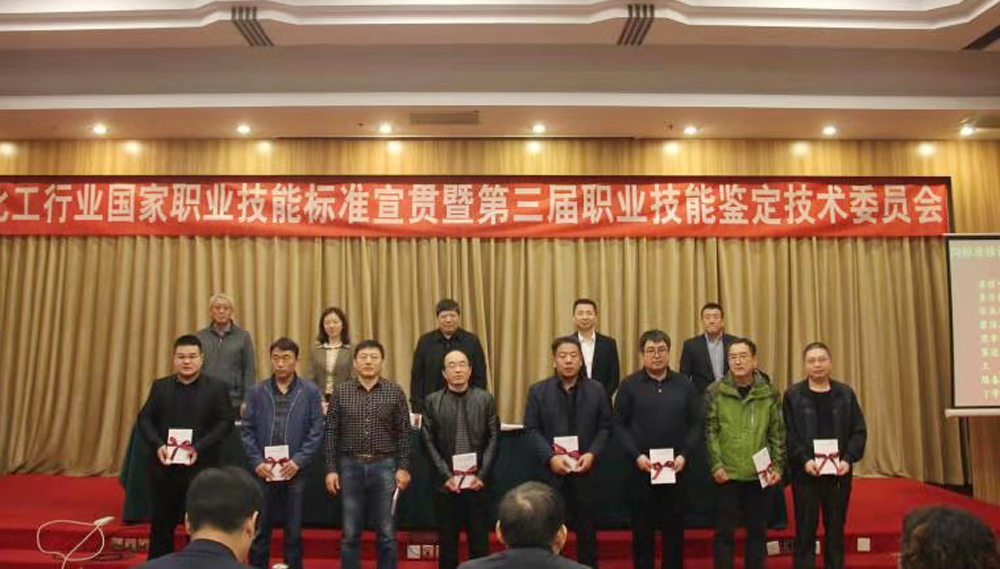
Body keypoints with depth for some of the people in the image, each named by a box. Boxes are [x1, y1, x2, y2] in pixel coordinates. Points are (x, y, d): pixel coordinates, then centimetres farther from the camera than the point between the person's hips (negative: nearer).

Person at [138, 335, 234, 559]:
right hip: (165, 468, 3)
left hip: (201, 469, -2)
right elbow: (144, 418, 6)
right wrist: (158, 445, -12)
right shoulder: (160, 386, 8)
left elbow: (225, 422, -8)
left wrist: (198, 448, -19)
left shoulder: (216, 388, -2)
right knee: (161, 524, 13)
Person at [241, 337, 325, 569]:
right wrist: (257, 462, -8)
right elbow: (246, 430, 2)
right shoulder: (257, 391, 4)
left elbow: (316, 432, -3)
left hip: (295, 472, -1)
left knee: (294, 532, 9)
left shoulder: (311, 392, -1)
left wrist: (299, 461, -11)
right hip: (263, 471, 1)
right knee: (259, 531, 10)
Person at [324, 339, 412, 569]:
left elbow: (404, 432, 1)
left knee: (387, 533, 6)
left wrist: (403, 467, -4)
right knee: (350, 533, 9)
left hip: (384, 466, -1)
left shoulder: (394, 392, -1)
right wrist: (331, 469, -1)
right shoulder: (341, 392, 1)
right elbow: (331, 432, 3)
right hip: (350, 466, 1)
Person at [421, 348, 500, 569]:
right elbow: (429, 442, -2)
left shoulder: (486, 399, 3)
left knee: (480, 541, 8)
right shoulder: (432, 401, 1)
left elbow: (493, 439, -1)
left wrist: (482, 475, -8)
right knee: (447, 541, 9)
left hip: (477, 481, 0)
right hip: (446, 482, 0)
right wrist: (446, 476, -9)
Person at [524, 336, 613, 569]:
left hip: (585, 470, 1)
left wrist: (592, 454, -12)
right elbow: (531, 429, -3)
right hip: (550, 470, -1)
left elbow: (605, 427, 2)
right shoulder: (538, 391, 1)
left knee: (587, 528, 11)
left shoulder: (597, 390, 4)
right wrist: (550, 457, -15)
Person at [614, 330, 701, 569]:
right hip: (640, 468, -2)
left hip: (676, 468, 2)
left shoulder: (684, 385, 6)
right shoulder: (629, 385, -1)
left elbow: (695, 424, 6)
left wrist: (684, 455, -7)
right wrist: (636, 455, -13)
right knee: (642, 527, 7)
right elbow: (619, 424, -3)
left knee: (674, 527, 9)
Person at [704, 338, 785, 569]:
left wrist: (778, 466, 0)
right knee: (724, 532, 4)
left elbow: (778, 433, 6)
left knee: (757, 531, 12)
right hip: (727, 474, -2)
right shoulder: (715, 391, -3)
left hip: (760, 474, 2)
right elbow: (710, 432, -4)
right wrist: (716, 465, -10)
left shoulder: (769, 392, 2)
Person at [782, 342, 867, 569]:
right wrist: (804, 460, -18)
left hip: (839, 472, 2)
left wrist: (848, 459, -11)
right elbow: (788, 434, -6)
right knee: (805, 528, 4)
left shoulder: (845, 393, 5)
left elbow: (859, 431, 3)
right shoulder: (792, 395, -2)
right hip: (805, 472, -2)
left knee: (836, 527, 11)